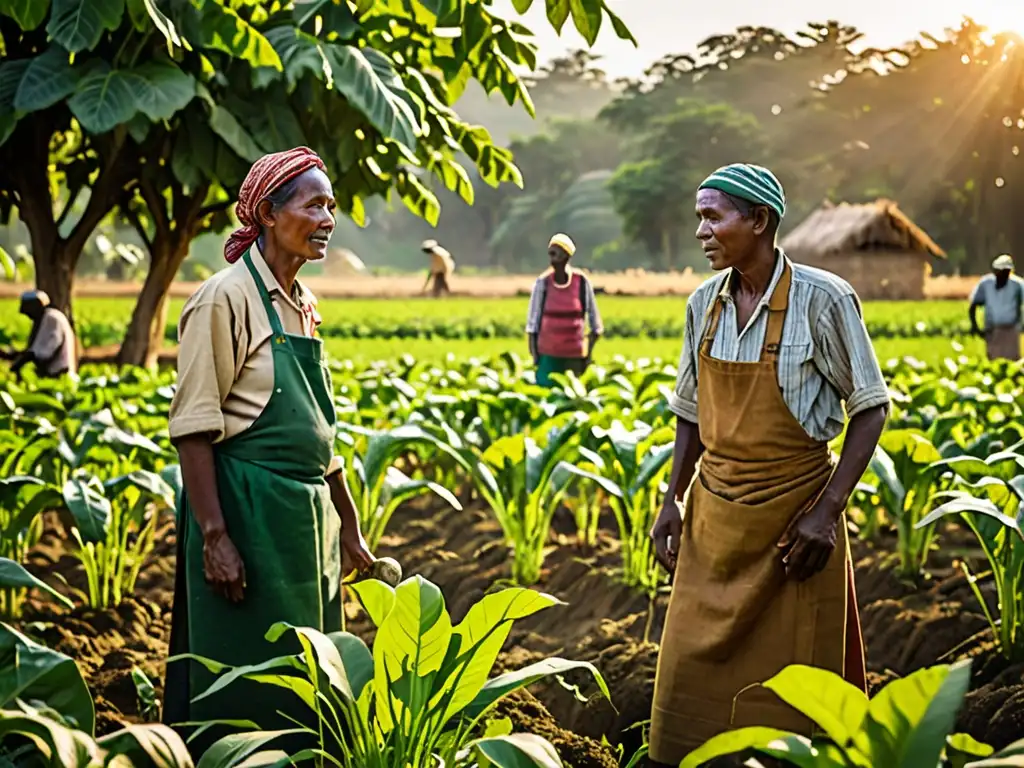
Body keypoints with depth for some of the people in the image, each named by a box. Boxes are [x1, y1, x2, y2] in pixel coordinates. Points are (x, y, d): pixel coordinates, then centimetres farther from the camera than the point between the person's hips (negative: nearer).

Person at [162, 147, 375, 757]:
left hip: (305, 515, 8)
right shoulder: (227, 298, -12)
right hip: (247, 509, -8)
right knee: (247, 679, -1)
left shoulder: (301, 304, 13)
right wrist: (214, 536, -21)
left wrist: (348, 525, 19)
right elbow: (194, 429, -16)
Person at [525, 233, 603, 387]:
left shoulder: (582, 282, -3)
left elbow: (594, 321, 6)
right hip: (548, 353, 0)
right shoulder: (543, 283, -3)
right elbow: (532, 322, 1)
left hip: (574, 354, 0)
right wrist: (534, 353, -5)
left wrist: (589, 352, 2)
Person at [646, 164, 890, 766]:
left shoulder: (822, 299, -13)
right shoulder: (705, 304, 3)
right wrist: (673, 501, 5)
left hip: (793, 516, -5)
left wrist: (827, 512, -16)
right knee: (692, 673, 6)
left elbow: (870, 408, -9)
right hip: (714, 518, 5)